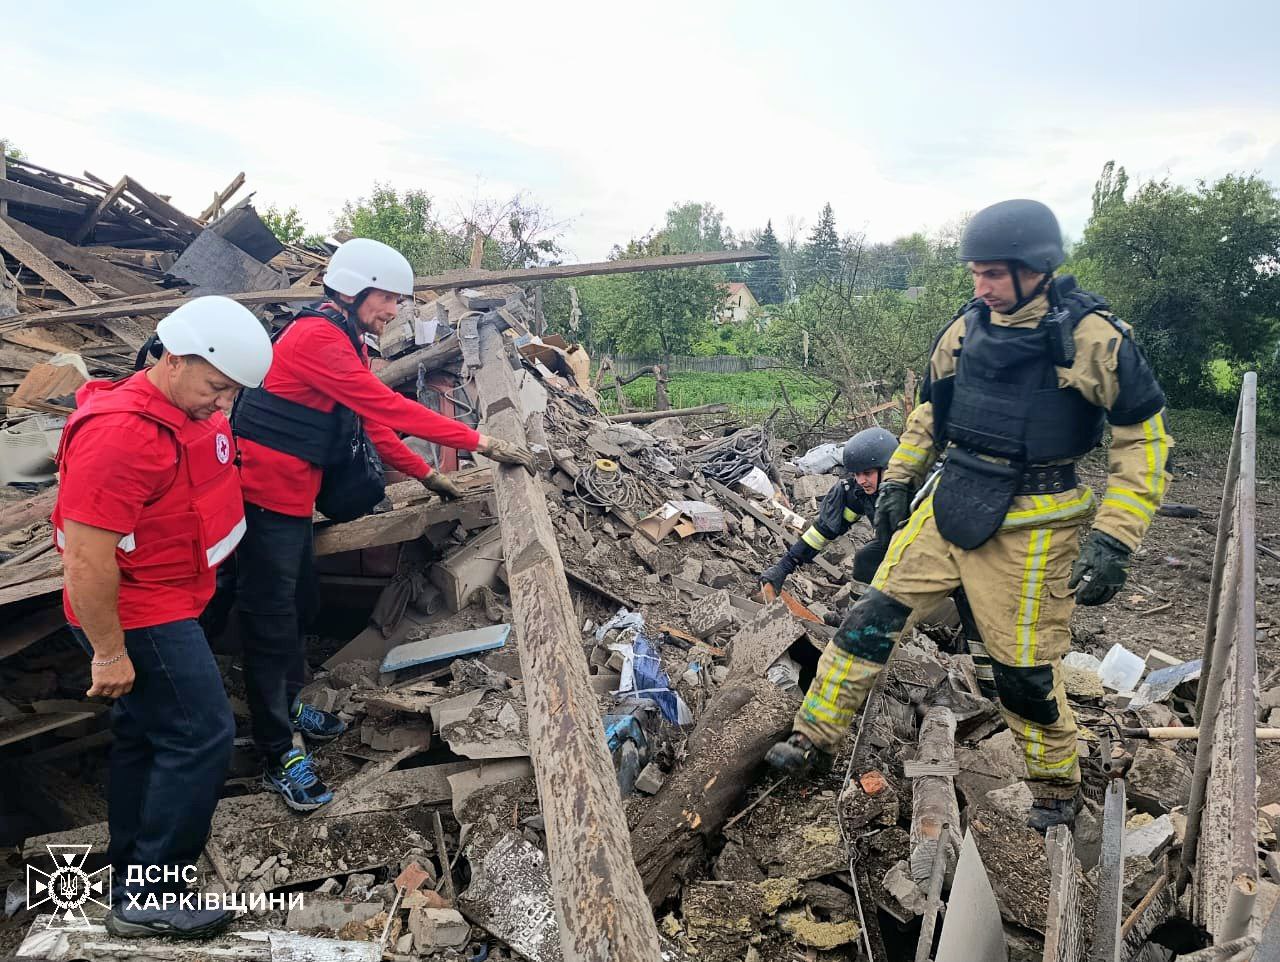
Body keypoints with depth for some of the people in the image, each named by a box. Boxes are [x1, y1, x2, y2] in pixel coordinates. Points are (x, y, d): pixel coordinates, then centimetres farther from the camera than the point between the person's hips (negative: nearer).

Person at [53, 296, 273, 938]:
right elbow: (86, 558, -26)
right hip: (138, 619, -10)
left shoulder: (192, 412, 4)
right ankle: (148, 900, 8)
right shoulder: (121, 432, -26)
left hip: (167, 607, 10)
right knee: (201, 739, -6)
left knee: (145, 735, 18)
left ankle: (128, 876, 34)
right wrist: (109, 653, -20)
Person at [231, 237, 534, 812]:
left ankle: (289, 704, 38)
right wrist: (482, 444, -25)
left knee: (296, 604, 20)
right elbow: (389, 409, -27)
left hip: (294, 494, 10)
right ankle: (279, 755, 7)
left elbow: (374, 424, 14)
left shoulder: (343, 342, 12)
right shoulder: (316, 337, -21)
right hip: (265, 495, -10)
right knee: (272, 620, -3)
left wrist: (426, 475, 10)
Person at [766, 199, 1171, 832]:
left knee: (1026, 671, 6)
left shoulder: (1093, 337, -14)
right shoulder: (967, 328, 2)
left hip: (1030, 529, -5)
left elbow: (1145, 438, -11)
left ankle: (1056, 788, 33)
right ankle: (814, 738, 18)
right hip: (949, 503, 5)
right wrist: (898, 479, 15)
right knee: (873, 617, 3)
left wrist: (1113, 541, -17)